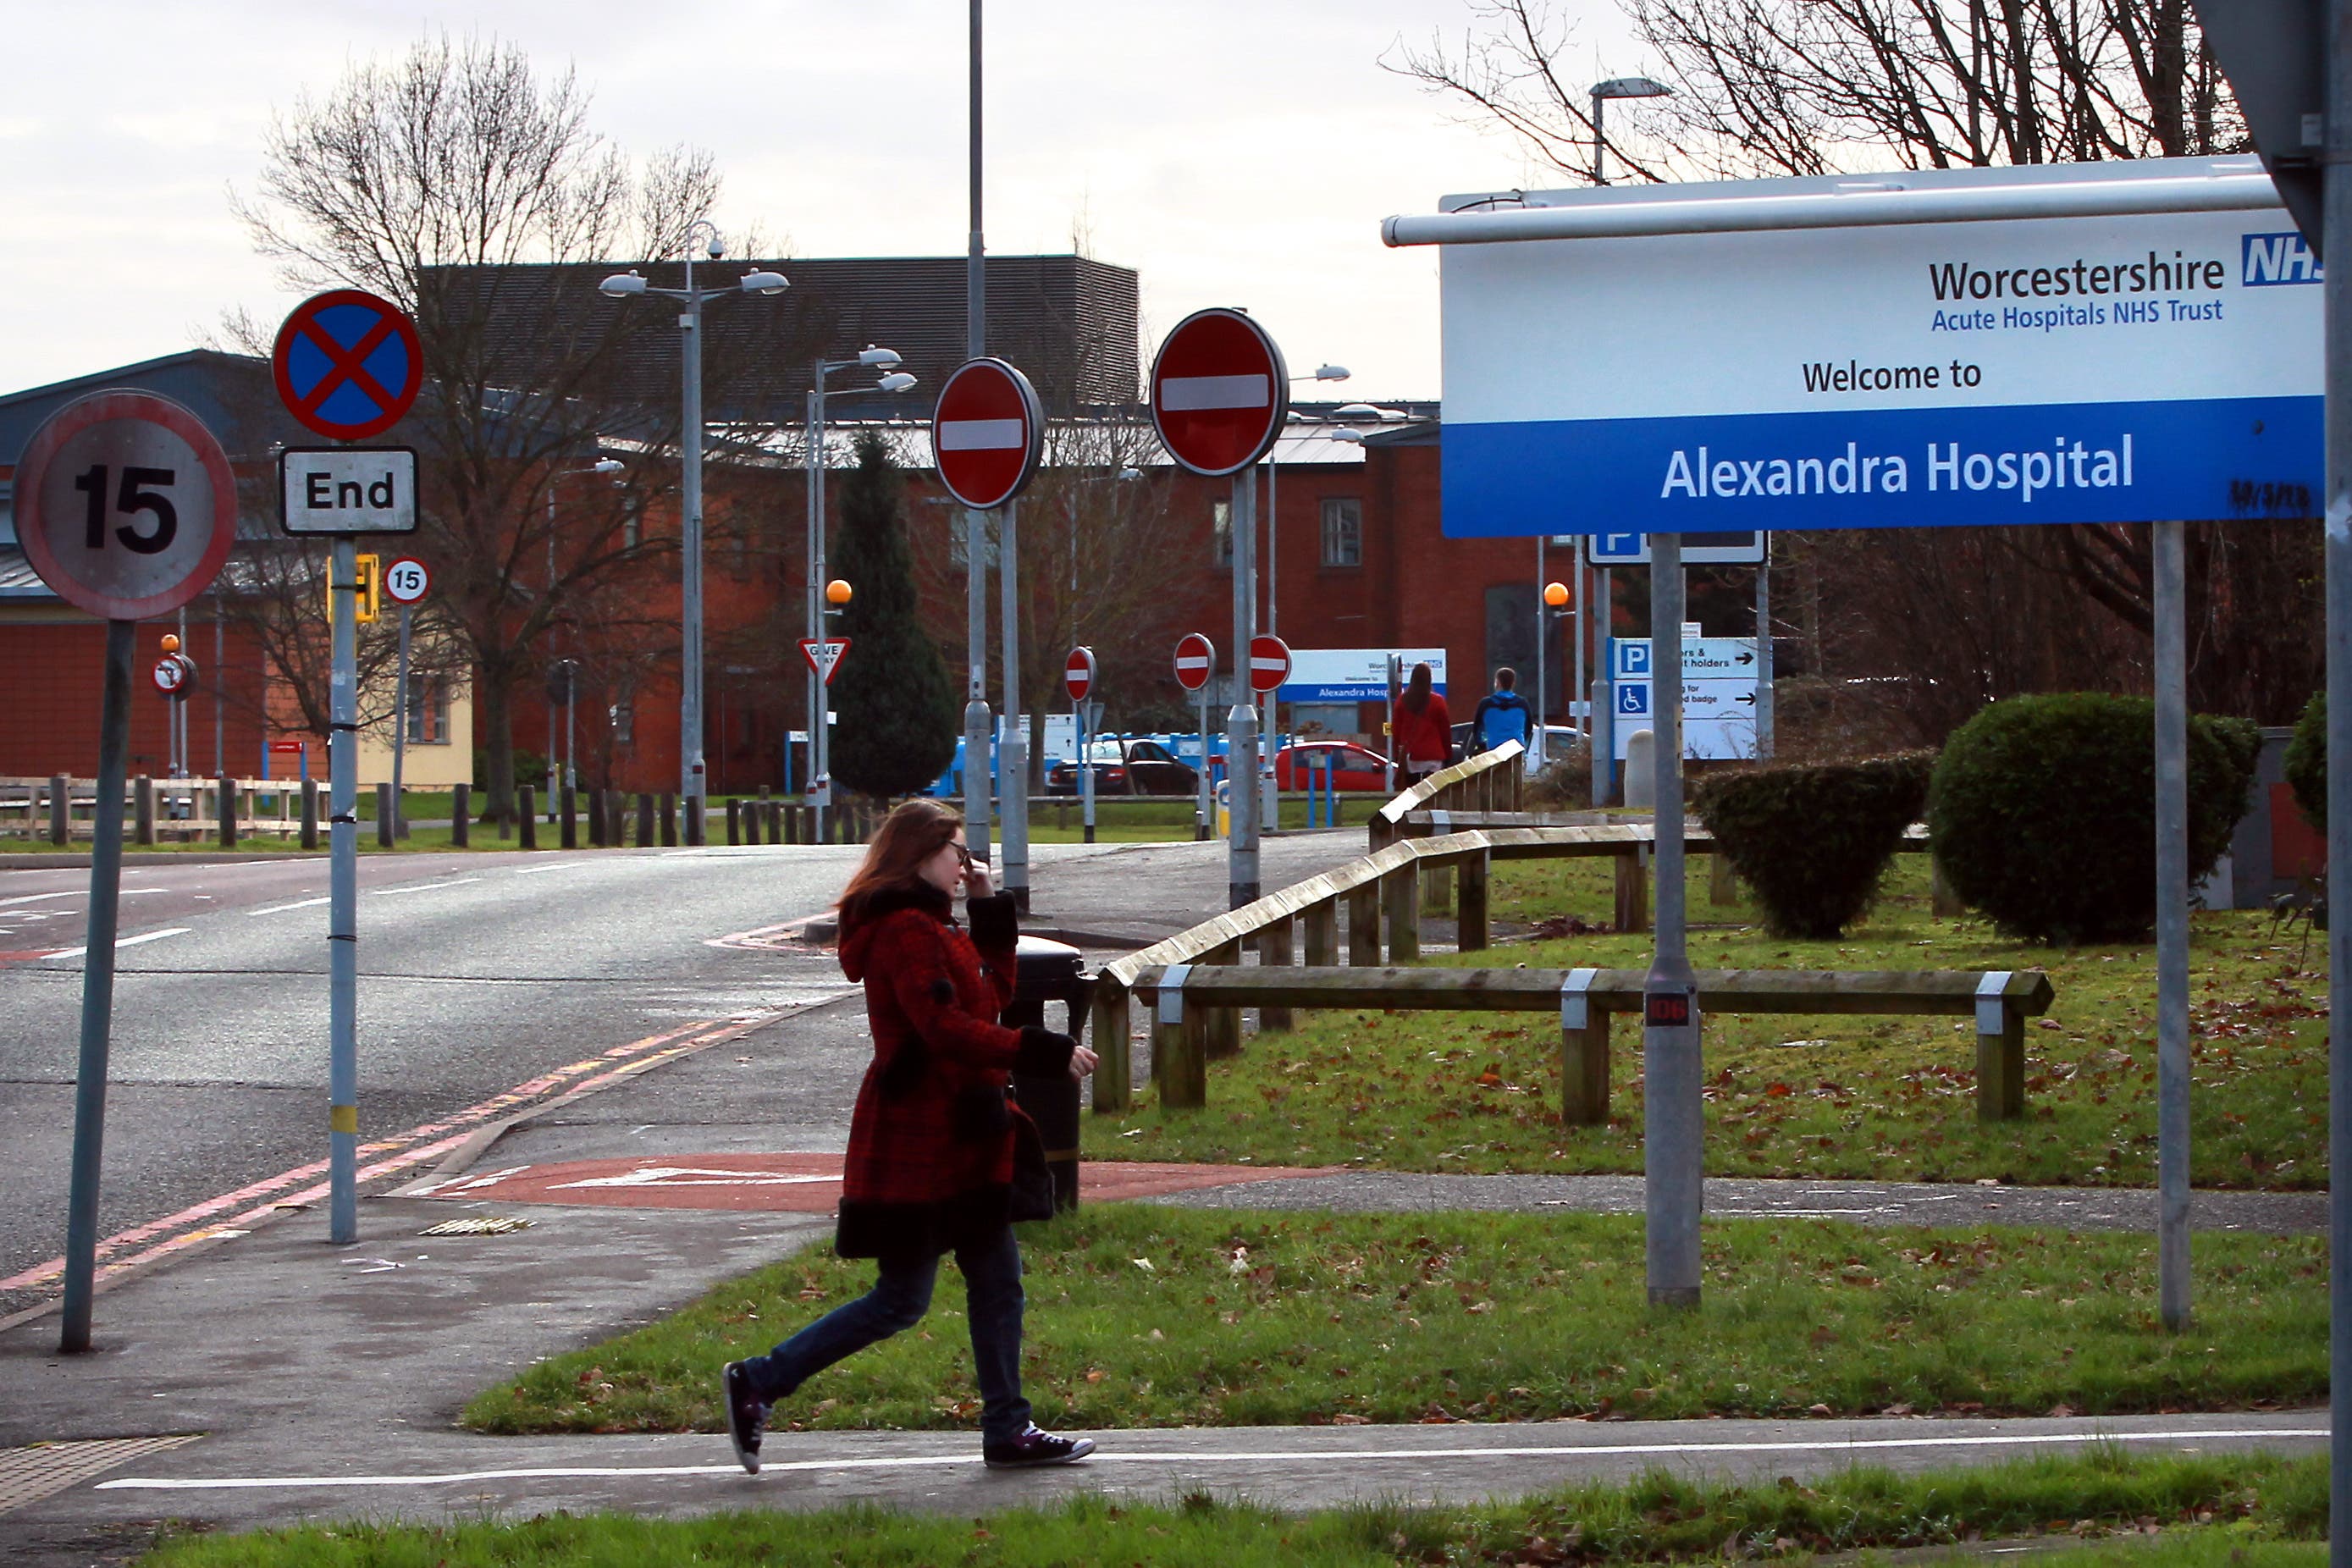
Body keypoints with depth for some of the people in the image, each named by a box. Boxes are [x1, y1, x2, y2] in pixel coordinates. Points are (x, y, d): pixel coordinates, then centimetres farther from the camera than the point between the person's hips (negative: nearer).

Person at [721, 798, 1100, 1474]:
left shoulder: (931, 927, 16)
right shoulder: (905, 931, -17)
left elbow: (992, 993, 25)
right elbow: (946, 1029, -26)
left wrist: (989, 909, 15)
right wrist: (1047, 1052, -26)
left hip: (958, 1138, 10)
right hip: (915, 1144, -10)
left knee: (997, 1280, 11)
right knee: (901, 1300, -5)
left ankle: (1008, 1431, 16)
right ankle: (757, 1382, 3)